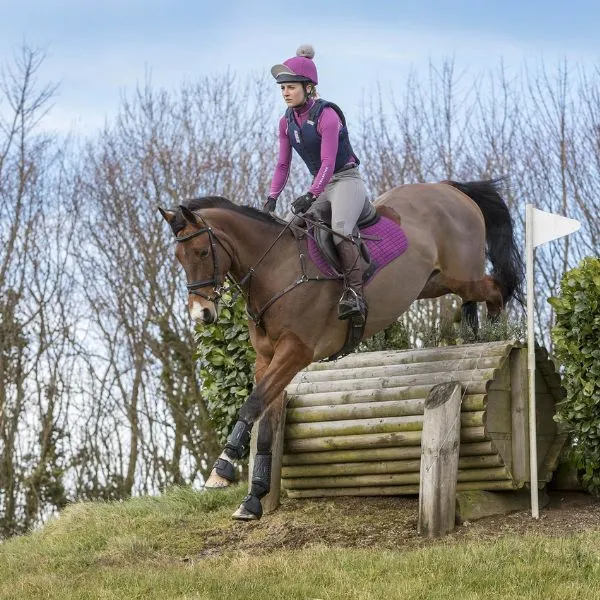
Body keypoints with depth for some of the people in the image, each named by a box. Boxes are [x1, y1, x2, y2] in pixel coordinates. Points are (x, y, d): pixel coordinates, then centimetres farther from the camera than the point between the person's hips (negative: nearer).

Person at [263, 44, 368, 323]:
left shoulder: (327, 115, -17)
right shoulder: (287, 122, 6)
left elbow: (328, 162, -23)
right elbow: (283, 164, 10)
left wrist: (311, 195, -33)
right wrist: (272, 198, -2)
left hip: (346, 180, -9)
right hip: (320, 185, 9)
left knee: (339, 228, -33)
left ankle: (355, 294, -38)